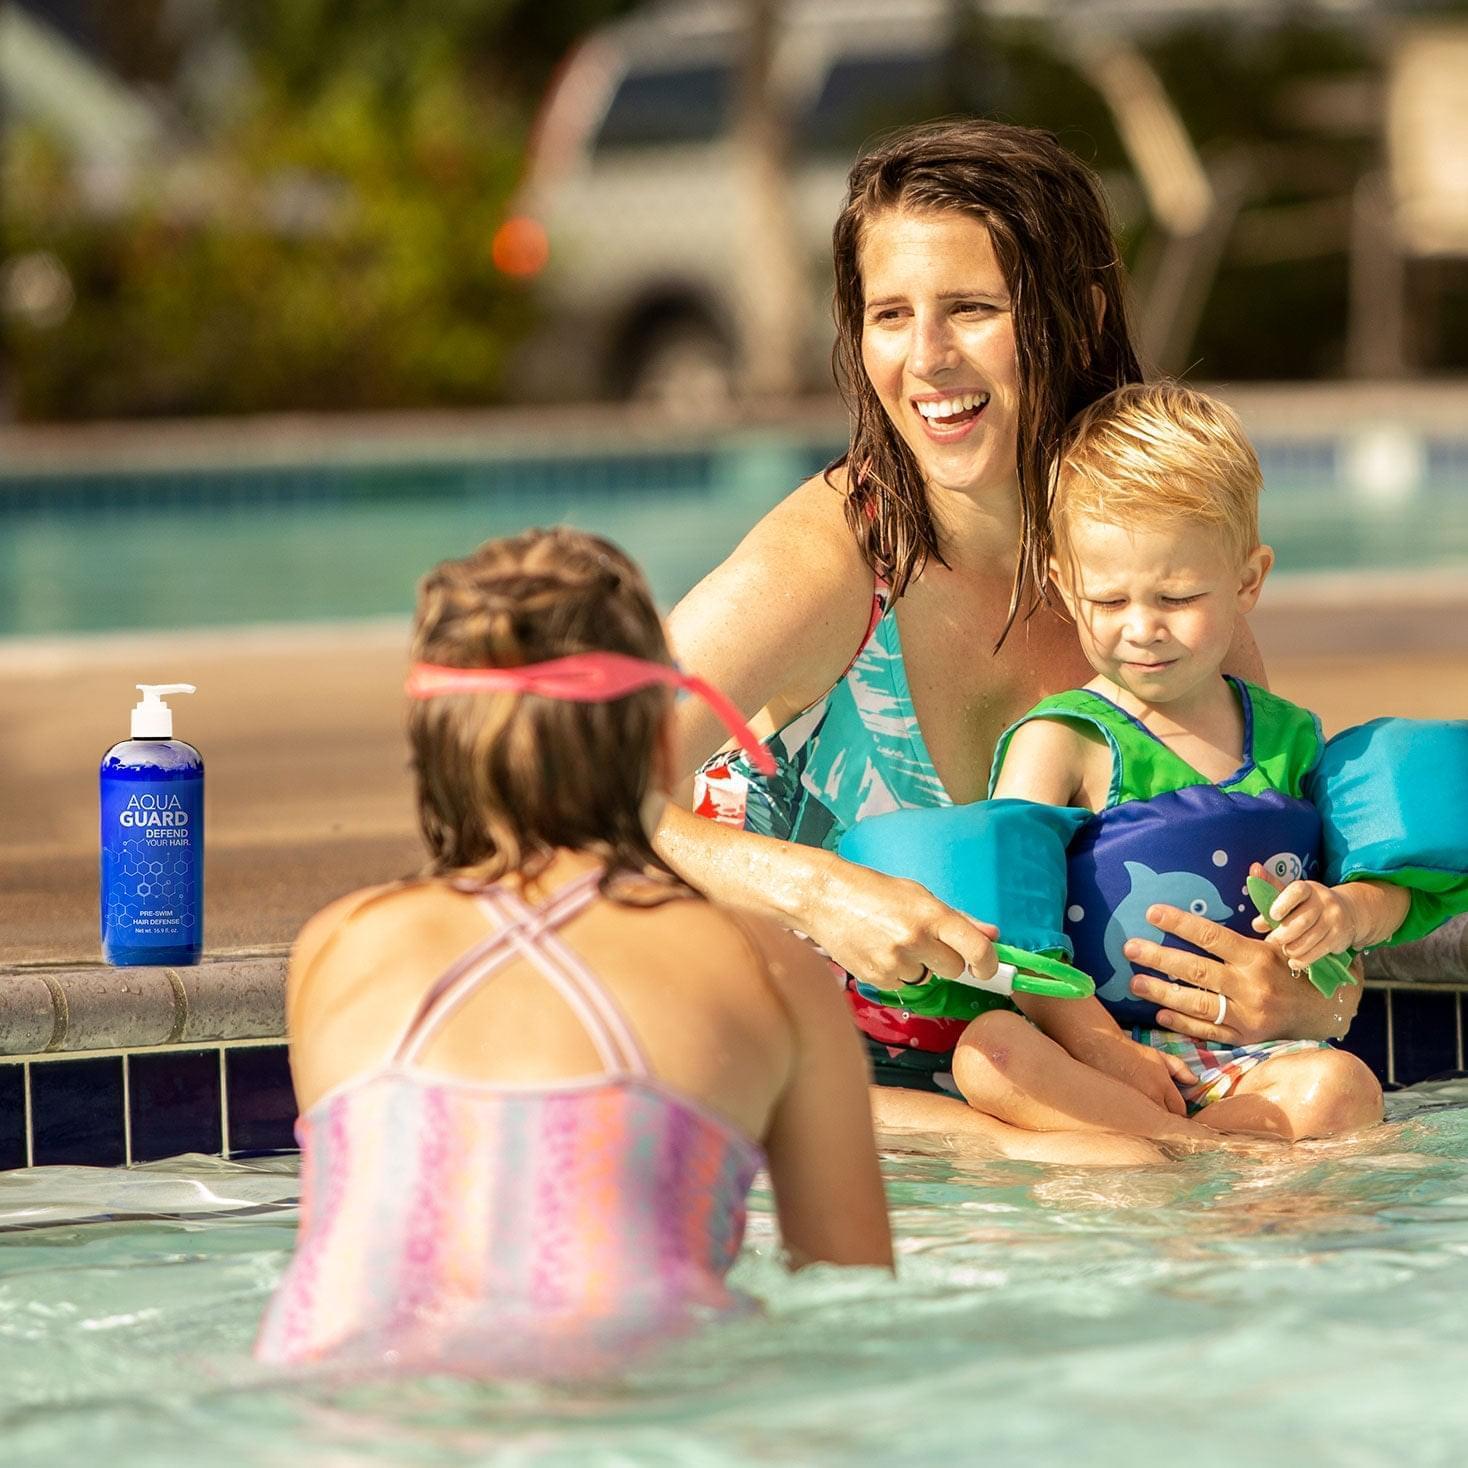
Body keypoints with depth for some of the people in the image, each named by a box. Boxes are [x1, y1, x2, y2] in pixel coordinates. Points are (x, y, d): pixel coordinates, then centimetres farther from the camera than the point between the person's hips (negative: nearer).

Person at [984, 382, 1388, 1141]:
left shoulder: (1291, 739, 15)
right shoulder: (1061, 743, 2)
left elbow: (1388, 885, 22)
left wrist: (1347, 912, -4)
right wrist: (1096, 1046, -21)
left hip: (1252, 1054, 3)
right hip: (1105, 1043, -3)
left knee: (1339, 1088, -30)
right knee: (991, 1050, -34)